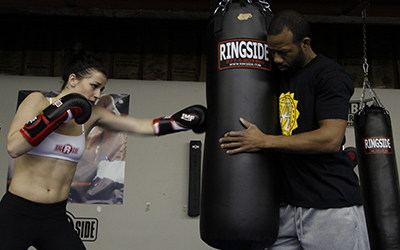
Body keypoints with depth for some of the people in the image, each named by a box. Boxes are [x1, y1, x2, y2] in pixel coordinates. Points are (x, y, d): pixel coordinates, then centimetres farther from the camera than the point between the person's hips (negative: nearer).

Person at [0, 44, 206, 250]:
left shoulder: (92, 115, 1)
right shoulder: (38, 101, -8)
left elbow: (140, 126, -1)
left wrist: (182, 120, -8)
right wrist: (57, 114, -23)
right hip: (17, 212, -3)